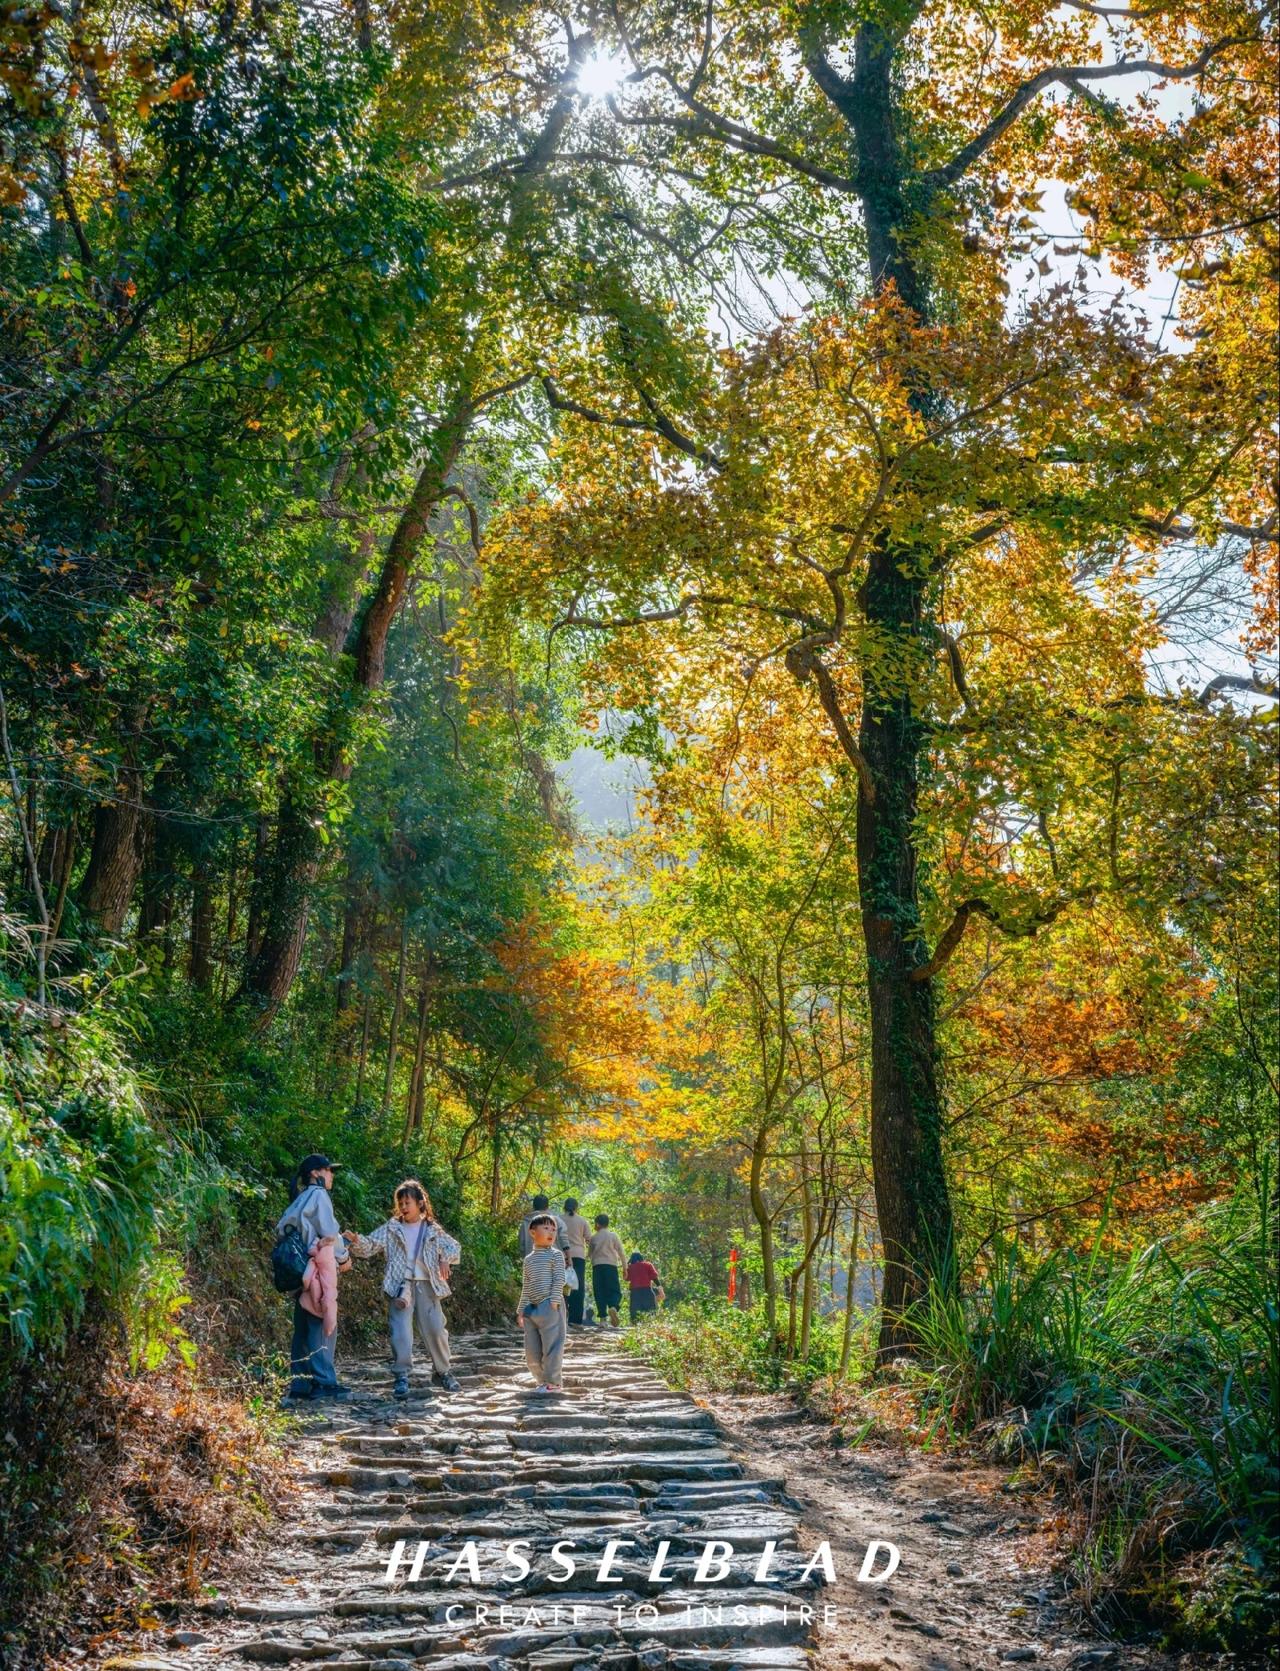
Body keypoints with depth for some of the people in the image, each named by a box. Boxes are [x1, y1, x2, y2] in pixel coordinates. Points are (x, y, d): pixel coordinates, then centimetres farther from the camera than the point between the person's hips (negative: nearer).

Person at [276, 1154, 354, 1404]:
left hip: (304, 1270, 9)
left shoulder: (301, 1200, 20)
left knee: (304, 1328, 8)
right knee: (324, 1326, -9)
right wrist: (343, 1258, 4)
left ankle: (299, 1386, 8)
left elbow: (282, 1228, 18)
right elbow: (330, 1232, -11)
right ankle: (325, 1383, -11)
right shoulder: (318, 1196, -6)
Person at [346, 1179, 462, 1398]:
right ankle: (402, 1377, -3)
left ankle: (443, 1372, 23)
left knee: (436, 1330, 5)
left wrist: (445, 1260, -6)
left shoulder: (432, 1230, 10)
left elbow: (454, 1247, 15)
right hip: (400, 1286, -1)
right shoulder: (391, 1229, 6)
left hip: (426, 1286, 1)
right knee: (401, 1332, -11)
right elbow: (370, 1246, -2)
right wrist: (356, 1241, -24)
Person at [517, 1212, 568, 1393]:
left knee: (551, 1345, -6)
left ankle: (553, 1382, 1)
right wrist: (521, 1309, 15)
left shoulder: (555, 1255, -1)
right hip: (531, 1308, 6)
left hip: (549, 1306, -6)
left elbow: (559, 1280, -8)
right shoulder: (529, 1259, 15)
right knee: (531, 1349, 9)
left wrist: (554, 1301, -16)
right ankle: (542, 1380, 20)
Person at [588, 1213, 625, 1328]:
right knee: (615, 1291, -2)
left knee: (599, 1292, 4)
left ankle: (602, 1317, -5)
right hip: (611, 1265, -1)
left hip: (597, 1266, 1)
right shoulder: (614, 1235, 6)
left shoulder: (593, 1238, 9)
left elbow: (589, 1254, 16)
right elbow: (621, 1253, 4)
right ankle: (613, 1307, -33)